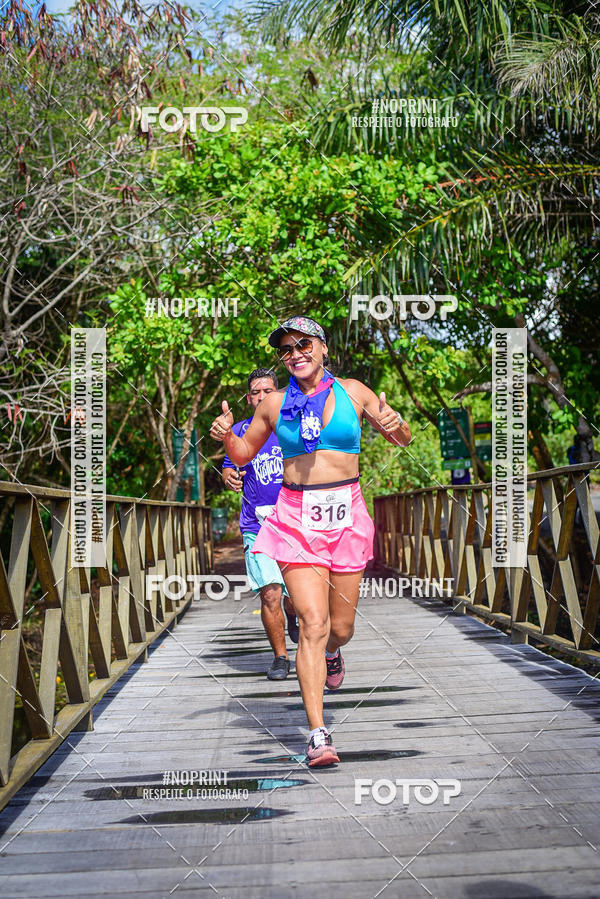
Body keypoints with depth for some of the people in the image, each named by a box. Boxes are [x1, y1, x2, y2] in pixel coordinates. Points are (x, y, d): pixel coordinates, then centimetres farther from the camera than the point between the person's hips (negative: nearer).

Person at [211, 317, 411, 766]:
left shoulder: (352, 391, 5)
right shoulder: (275, 404, 6)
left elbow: (403, 440, 10)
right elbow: (243, 455, 18)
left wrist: (394, 422, -13)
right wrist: (227, 435, -5)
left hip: (346, 515, 1)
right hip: (296, 518, -1)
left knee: (341, 626, 9)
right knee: (312, 623, -13)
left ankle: (332, 653, 49)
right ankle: (318, 735, -11)